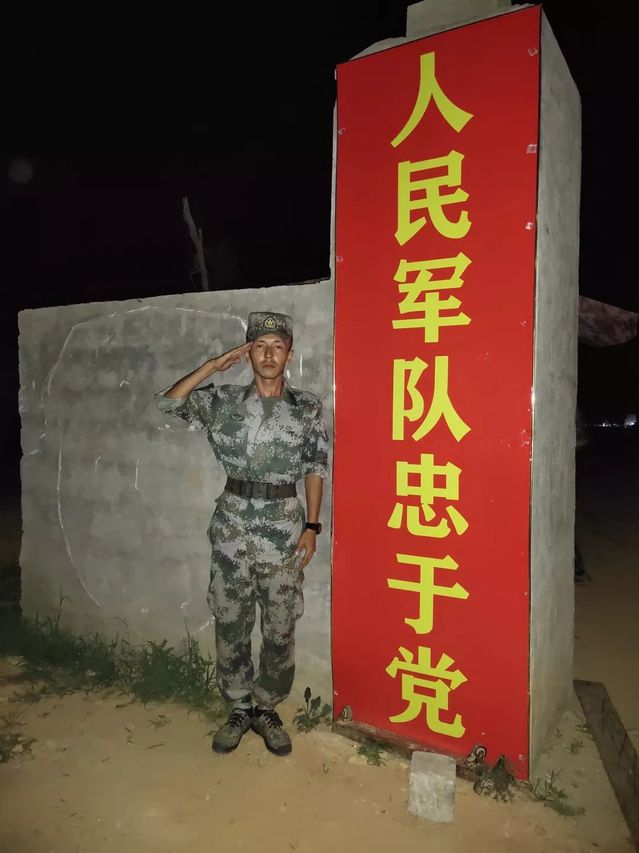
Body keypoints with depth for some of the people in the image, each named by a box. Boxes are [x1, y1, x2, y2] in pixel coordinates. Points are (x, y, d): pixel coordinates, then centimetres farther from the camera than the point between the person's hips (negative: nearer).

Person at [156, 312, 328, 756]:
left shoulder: (308, 407, -1)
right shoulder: (223, 400, 2)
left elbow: (316, 470, 2)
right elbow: (167, 402, -3)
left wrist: (312, 526, -4)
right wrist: (213, 366, -7)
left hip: (285, 531, -1)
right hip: (232, 528, 1)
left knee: (280, 629, 9)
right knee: (230, 625, 11)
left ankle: (267, 710, 30)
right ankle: (240, 709, 31)